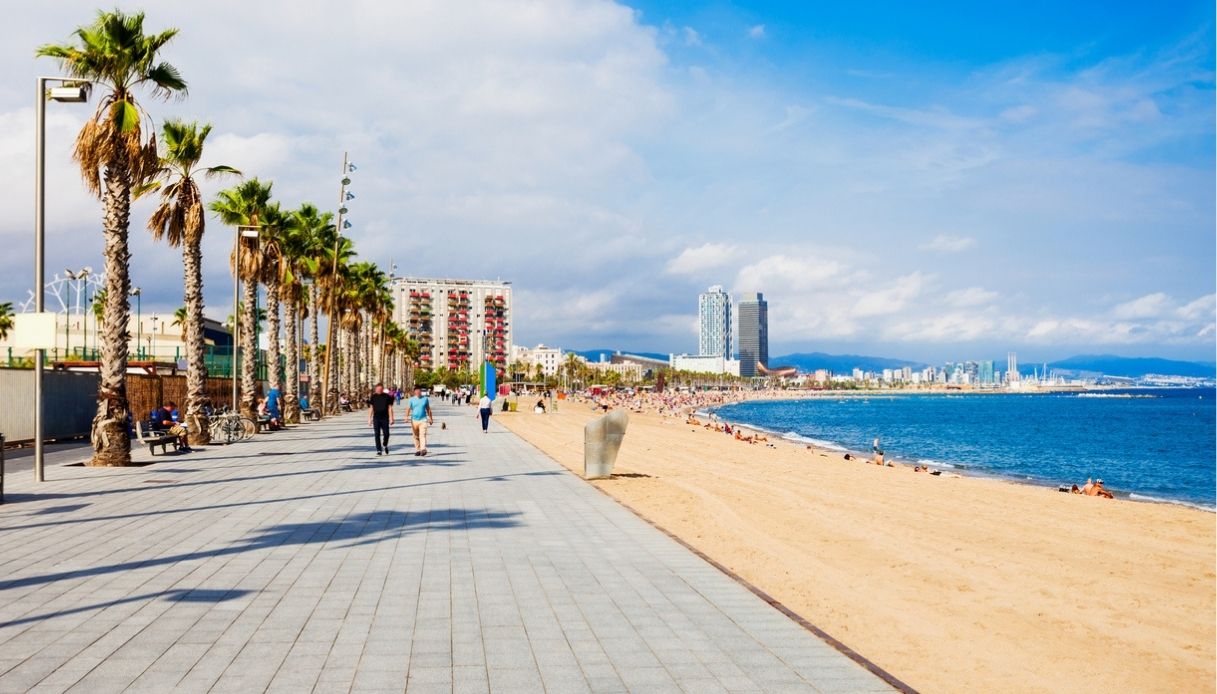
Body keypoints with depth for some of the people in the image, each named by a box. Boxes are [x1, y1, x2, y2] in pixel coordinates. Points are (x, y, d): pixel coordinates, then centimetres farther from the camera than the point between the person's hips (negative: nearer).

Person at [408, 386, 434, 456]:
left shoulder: (425, 399, 7)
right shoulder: (411, 400, 5)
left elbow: (428, 409, 15)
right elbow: (408, 409, -2)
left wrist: (430, 418, 16)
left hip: (423, 420, -1)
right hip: (414, 420, 1)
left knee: (423, 435, -14)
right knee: (416, 436, 6)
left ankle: (423, 449, -22)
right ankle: (417, 450, 15)